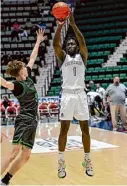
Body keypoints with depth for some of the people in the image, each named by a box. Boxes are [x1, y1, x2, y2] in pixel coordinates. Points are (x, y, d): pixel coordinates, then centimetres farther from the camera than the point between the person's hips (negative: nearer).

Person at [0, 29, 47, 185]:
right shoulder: (18, 85, -14)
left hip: (32, 120, 9)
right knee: (15, 152, -20)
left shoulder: (27, 77, 10)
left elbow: (32, 58, 21)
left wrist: (38, 41, 27)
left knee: (25, 156, 6)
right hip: (24, 120, -9)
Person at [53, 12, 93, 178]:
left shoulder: (82, 56, 11)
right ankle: (61, 162, 8)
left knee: (85, 128, 4)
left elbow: (83, 42, -7)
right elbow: (55, 44, -8)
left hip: (81, 95, 1)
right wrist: (59, 26, -20)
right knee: (64, 129, 0)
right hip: (67, 95, -1)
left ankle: (88, 161, 16)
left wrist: (73, 24, -15)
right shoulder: (63, 57, 10)